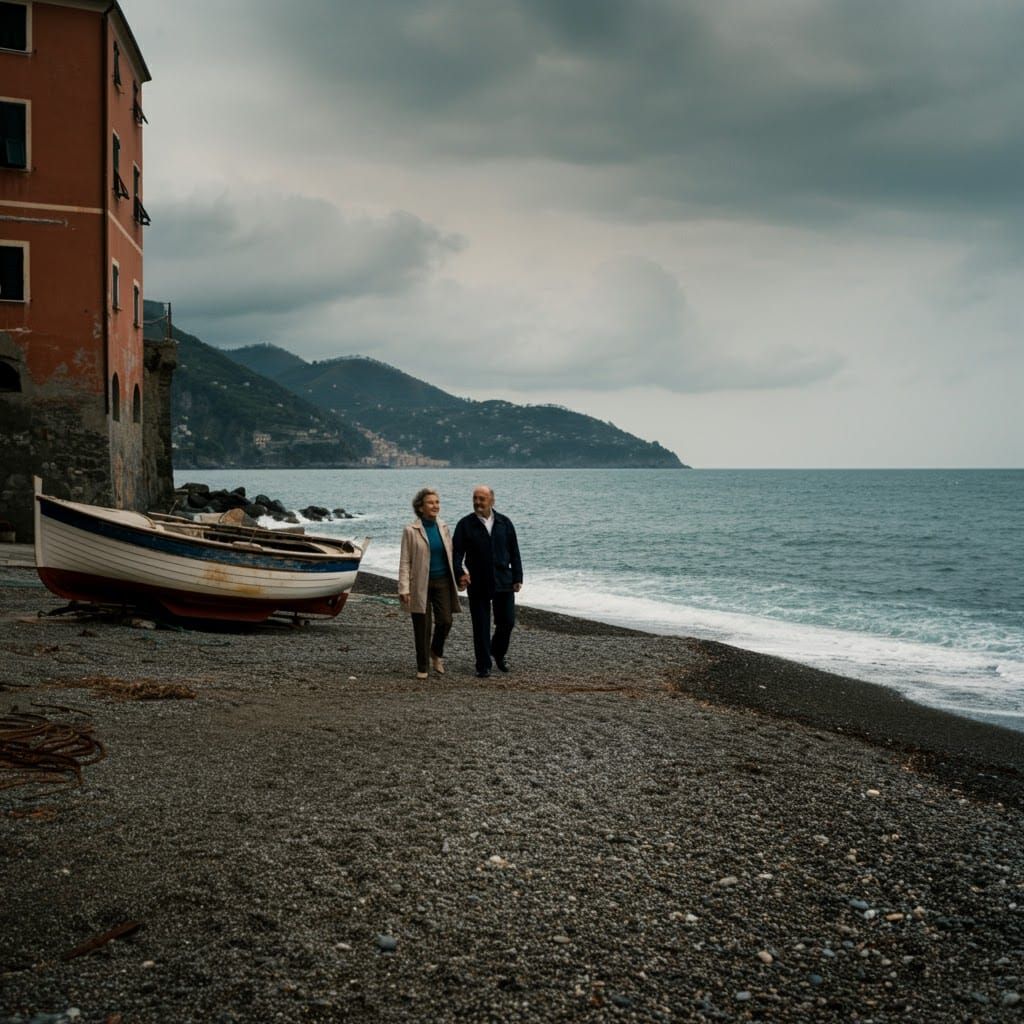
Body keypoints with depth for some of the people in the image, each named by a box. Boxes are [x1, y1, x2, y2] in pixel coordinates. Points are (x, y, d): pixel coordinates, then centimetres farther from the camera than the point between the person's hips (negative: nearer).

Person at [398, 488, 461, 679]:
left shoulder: (443, 527, 8)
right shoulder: (411, 531, -6)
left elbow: (451, 555, 15)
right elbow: (404, 562, -7)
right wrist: (404, 588, -13)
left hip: (443, 581, 4)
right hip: (421, 584, -4)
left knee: (445, 621, -7)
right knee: (422, 627, 1)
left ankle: (436, 653, 22)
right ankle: (422, 667, 15)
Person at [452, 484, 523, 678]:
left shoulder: (504, 523, 6)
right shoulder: (465, 524, -1)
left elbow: (514, 552, 9)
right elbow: (456, 552, -5)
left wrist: (517, 578, 3)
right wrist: (460, 573, -22)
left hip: (503, 582, 2)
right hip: (478, 584, -2)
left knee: (507, 622, 4)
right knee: (481, 626, 1)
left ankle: (498, 653, 31)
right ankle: (483, 666, 10)